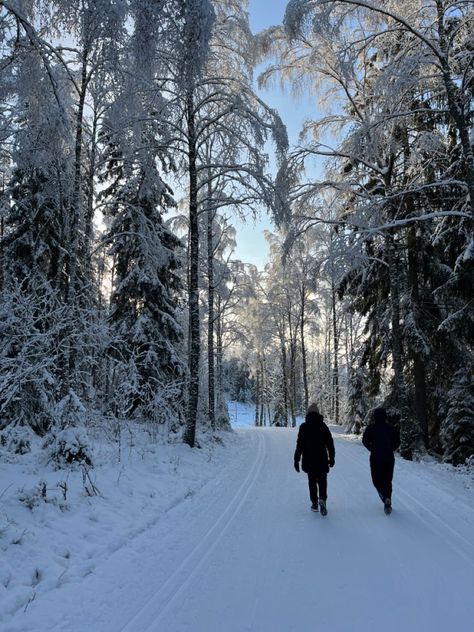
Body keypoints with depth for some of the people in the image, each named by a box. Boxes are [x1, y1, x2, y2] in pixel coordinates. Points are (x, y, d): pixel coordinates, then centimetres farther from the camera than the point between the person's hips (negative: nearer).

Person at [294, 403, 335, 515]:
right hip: (322, 459, 0)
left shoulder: (303, 427, -4)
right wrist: (331, 457, 10)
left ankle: (314, 503, 15)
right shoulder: (323, 426, -1)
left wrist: (296, 459, -2)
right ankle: (322, 498, -15)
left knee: (312, 481, 13)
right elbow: (330, 443, 1)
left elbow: (299, 444, -7)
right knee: (322, 480, 8)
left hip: (308, 460, 0)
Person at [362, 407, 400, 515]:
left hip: (375, 457, -2)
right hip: (389, 458, 2)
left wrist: (372, 449, 4)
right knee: (387, 480, 13)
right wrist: (390, 449, 10)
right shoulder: (391, 428, 4)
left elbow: (365, 440, -7)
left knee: (376, 480, 10)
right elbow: (397, 441, 0)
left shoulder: (370, 428, 0)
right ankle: (388, 504, 4)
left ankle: (385, 497, -16)